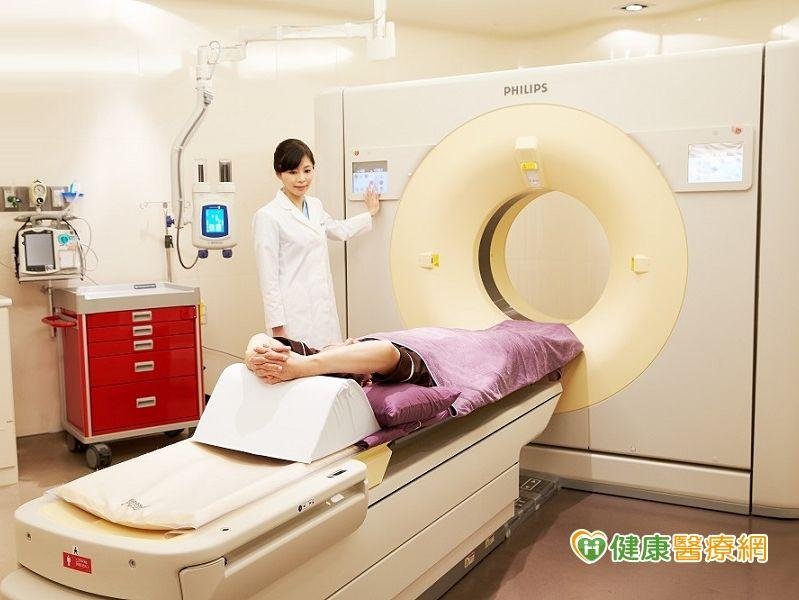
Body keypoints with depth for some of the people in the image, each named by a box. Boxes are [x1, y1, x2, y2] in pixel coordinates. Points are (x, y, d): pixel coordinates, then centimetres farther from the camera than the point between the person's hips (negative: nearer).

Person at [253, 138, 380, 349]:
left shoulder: (315, 205, 11)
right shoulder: (267, 217, -11)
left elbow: (339, 230, 32)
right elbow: (268, 278, -11)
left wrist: (370, 213, 45)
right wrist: (277, 327, -12)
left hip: (325, 310, 7)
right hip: (295, 314, -7)